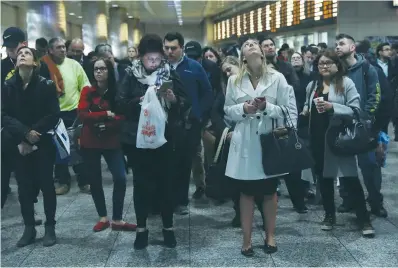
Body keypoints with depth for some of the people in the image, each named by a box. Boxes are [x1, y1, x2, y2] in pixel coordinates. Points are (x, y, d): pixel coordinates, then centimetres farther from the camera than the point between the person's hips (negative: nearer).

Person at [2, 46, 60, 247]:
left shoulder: (46, 85, -4)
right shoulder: (8, 86, 2)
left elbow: (53, 115, -9)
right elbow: (5, 115, -3)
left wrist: (35, 134, -16)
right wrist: (25, 132, -15)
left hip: (43, 144, -2)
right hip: (19, 144, 2)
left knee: (46, 184, 4)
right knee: (24, 187, 5)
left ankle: (50, 228, 15)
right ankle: (29, 228, 17)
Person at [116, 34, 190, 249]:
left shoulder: (170, 74, 2)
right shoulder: (131, 76, -1)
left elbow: (186, 103, 3)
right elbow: (120, 105, -8)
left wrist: (174, 99, -17)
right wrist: (140, 100, -22)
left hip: (166, 137, 1)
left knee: (166, 182, 8)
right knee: (141, 183, 6)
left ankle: (168, 227, 22)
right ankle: (141, 228, 19)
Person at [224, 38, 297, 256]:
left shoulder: (277, 78, -2)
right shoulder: (234, 80, 3)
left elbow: (289, 110, -4)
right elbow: (228, 110, 4)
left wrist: (267, 107, -19)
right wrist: (244, 109, -14)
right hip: (245, 143, 1)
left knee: (269, 191, 12)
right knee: (246, 192, 7)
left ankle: (270, 235, 27)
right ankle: (247, 239, 16)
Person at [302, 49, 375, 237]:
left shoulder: (346, 83, -5)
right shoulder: (312, 85, 10)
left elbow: (355, 110, -12)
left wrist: (332, 107, -22)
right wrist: (305, 110, 3)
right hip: (318, 138, 5)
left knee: (349, 178, -7)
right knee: (323, 177, 13)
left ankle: (364, 219, 2)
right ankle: (329, 215, 27)